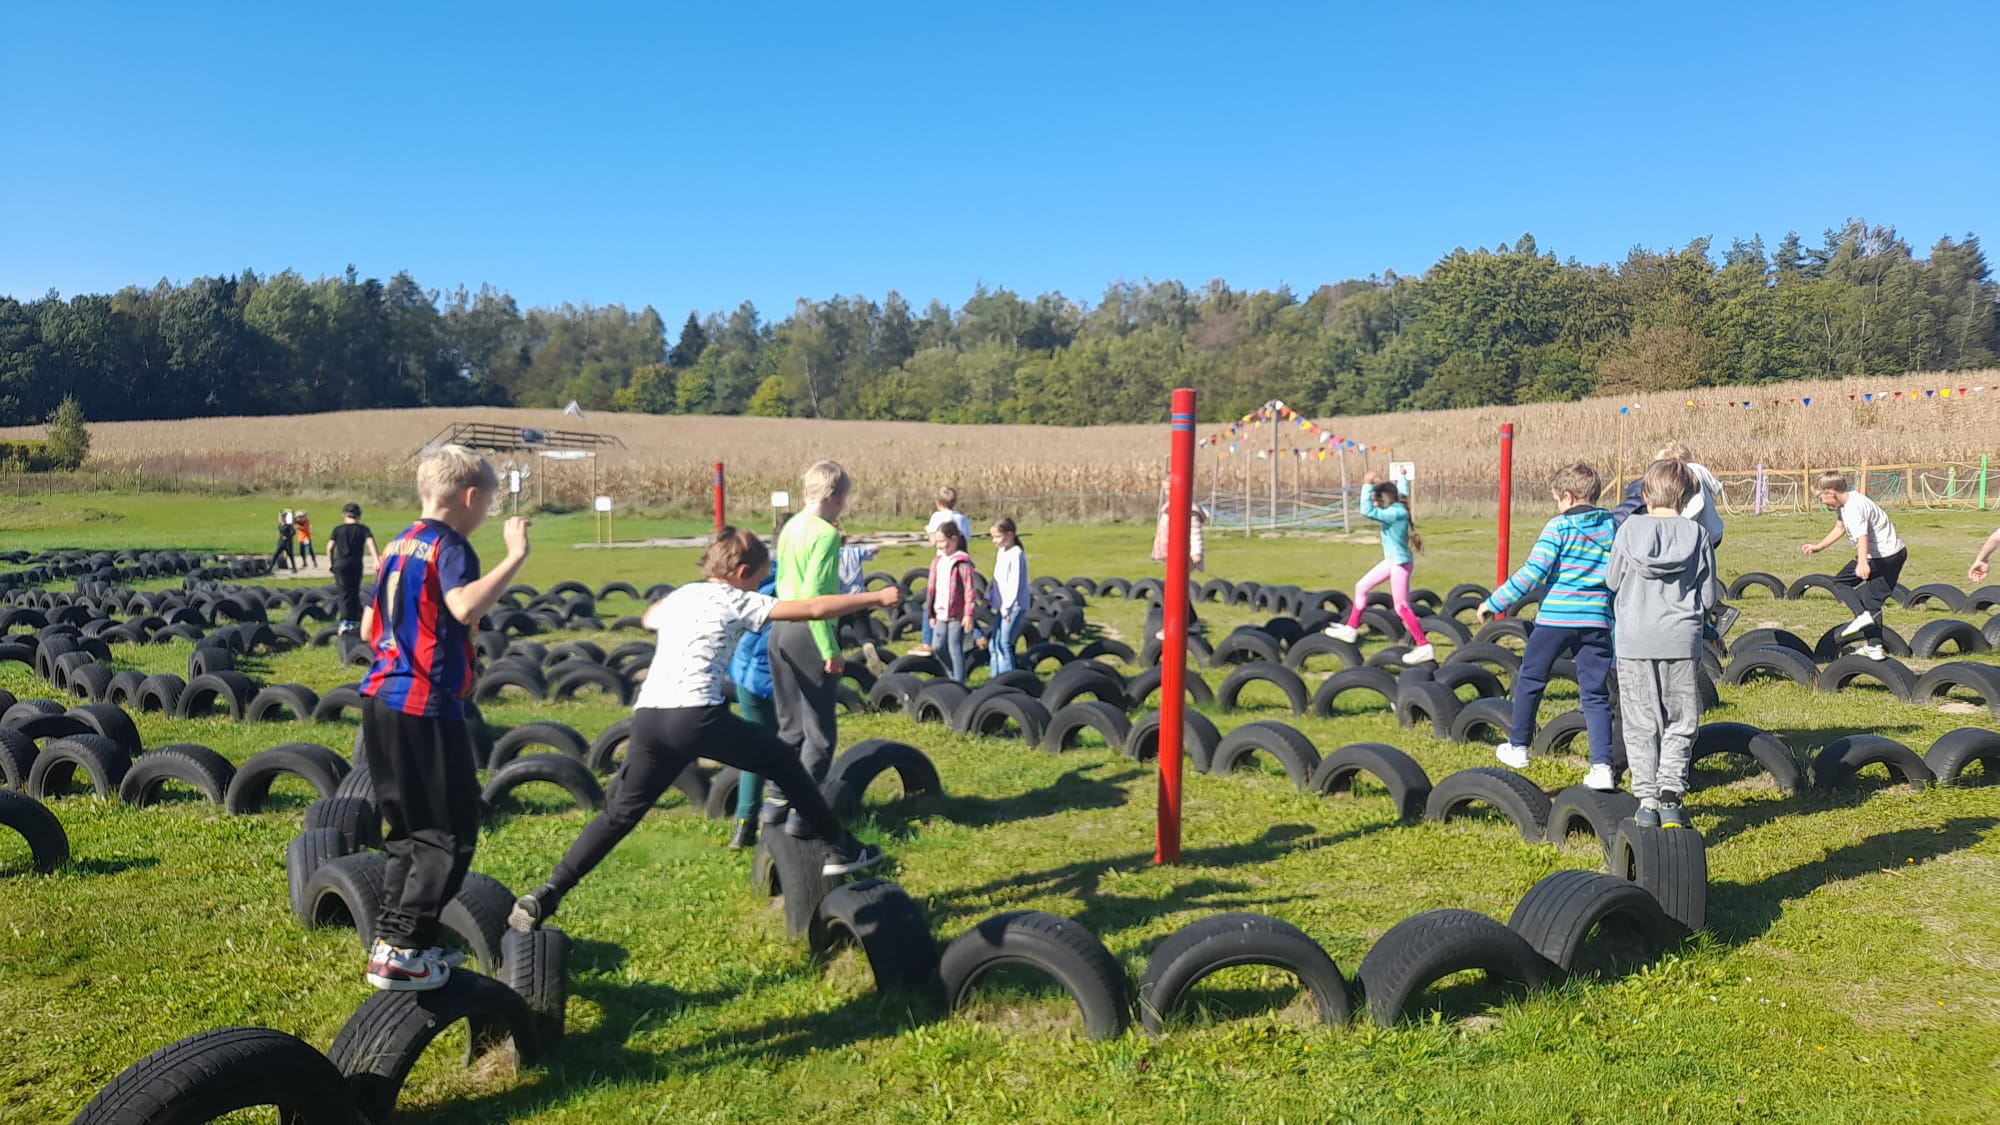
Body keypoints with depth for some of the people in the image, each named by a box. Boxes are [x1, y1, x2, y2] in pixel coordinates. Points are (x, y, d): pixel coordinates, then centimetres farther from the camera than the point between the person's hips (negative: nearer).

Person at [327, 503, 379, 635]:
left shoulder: (338, 529, 2)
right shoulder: (363, 529, 0)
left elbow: (330, 547, -3)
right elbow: (370, 542, -15)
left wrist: (330, 562, 11)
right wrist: (376, 559, -25)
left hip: (340, 563, 0)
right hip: (356, 563, 0)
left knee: (344, 593, 1)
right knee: (354, 592, 14)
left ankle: (345, 621, -12)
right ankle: (353, 620, 23)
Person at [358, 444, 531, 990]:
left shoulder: (397, 546, 14)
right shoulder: (450, 547, -13)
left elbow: (369, 629, 20)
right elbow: (465, 606, -34)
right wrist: (515, 557, -30)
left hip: (381, 698, 9)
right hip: (427, 707, -9)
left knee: (410, 830, 19)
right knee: (451, 835, 0)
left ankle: (389, 940, 23)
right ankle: (400, 952, -1)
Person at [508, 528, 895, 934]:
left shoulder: (678, 597, 25)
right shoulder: (736, 602, 8)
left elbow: (649, 617, 50)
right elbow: (813, 609, 4)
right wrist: (875, 598, 11)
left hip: (647, 717, 6)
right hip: (696, 716, -6)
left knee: (621, 813, 16)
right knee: (783, 761, 12)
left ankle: (544, 896, 7)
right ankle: (843, 848, 19)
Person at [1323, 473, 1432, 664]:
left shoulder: (1396, 513, -24)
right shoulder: (1396, 508, 3)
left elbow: (1367, 511, -34)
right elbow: (1401, 491, 27)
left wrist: (1367, 485, -26)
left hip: (1400, 563, -10)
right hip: (1392, 560, 10)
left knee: (1401, 607, -4)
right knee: (1361, 587, 17)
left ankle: (1424, 647, 2)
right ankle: (1351, 629, 27)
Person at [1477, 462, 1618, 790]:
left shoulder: (1558, 528, -8)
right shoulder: (1613, 527, 8)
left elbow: (1532, 574, -13)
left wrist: (1495, 603, -7)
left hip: (1555, 618, -4)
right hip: (1596, 621, 4)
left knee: (1530, 679, 14)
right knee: (1595, 693, 6)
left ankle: (1518, 747, 25)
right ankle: (1602, 766, -2)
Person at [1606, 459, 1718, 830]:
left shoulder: (1630, 529, -4)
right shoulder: (1697, 534, -2)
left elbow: (1612, 580, 5)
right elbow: (1709, 596, 2)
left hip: (1634, 641, 0)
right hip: (1682, 640, 0)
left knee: (1641, 725, 8)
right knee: (1680, 723, 11)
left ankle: (1647, 802, 8)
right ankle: (1670, 797, -1)